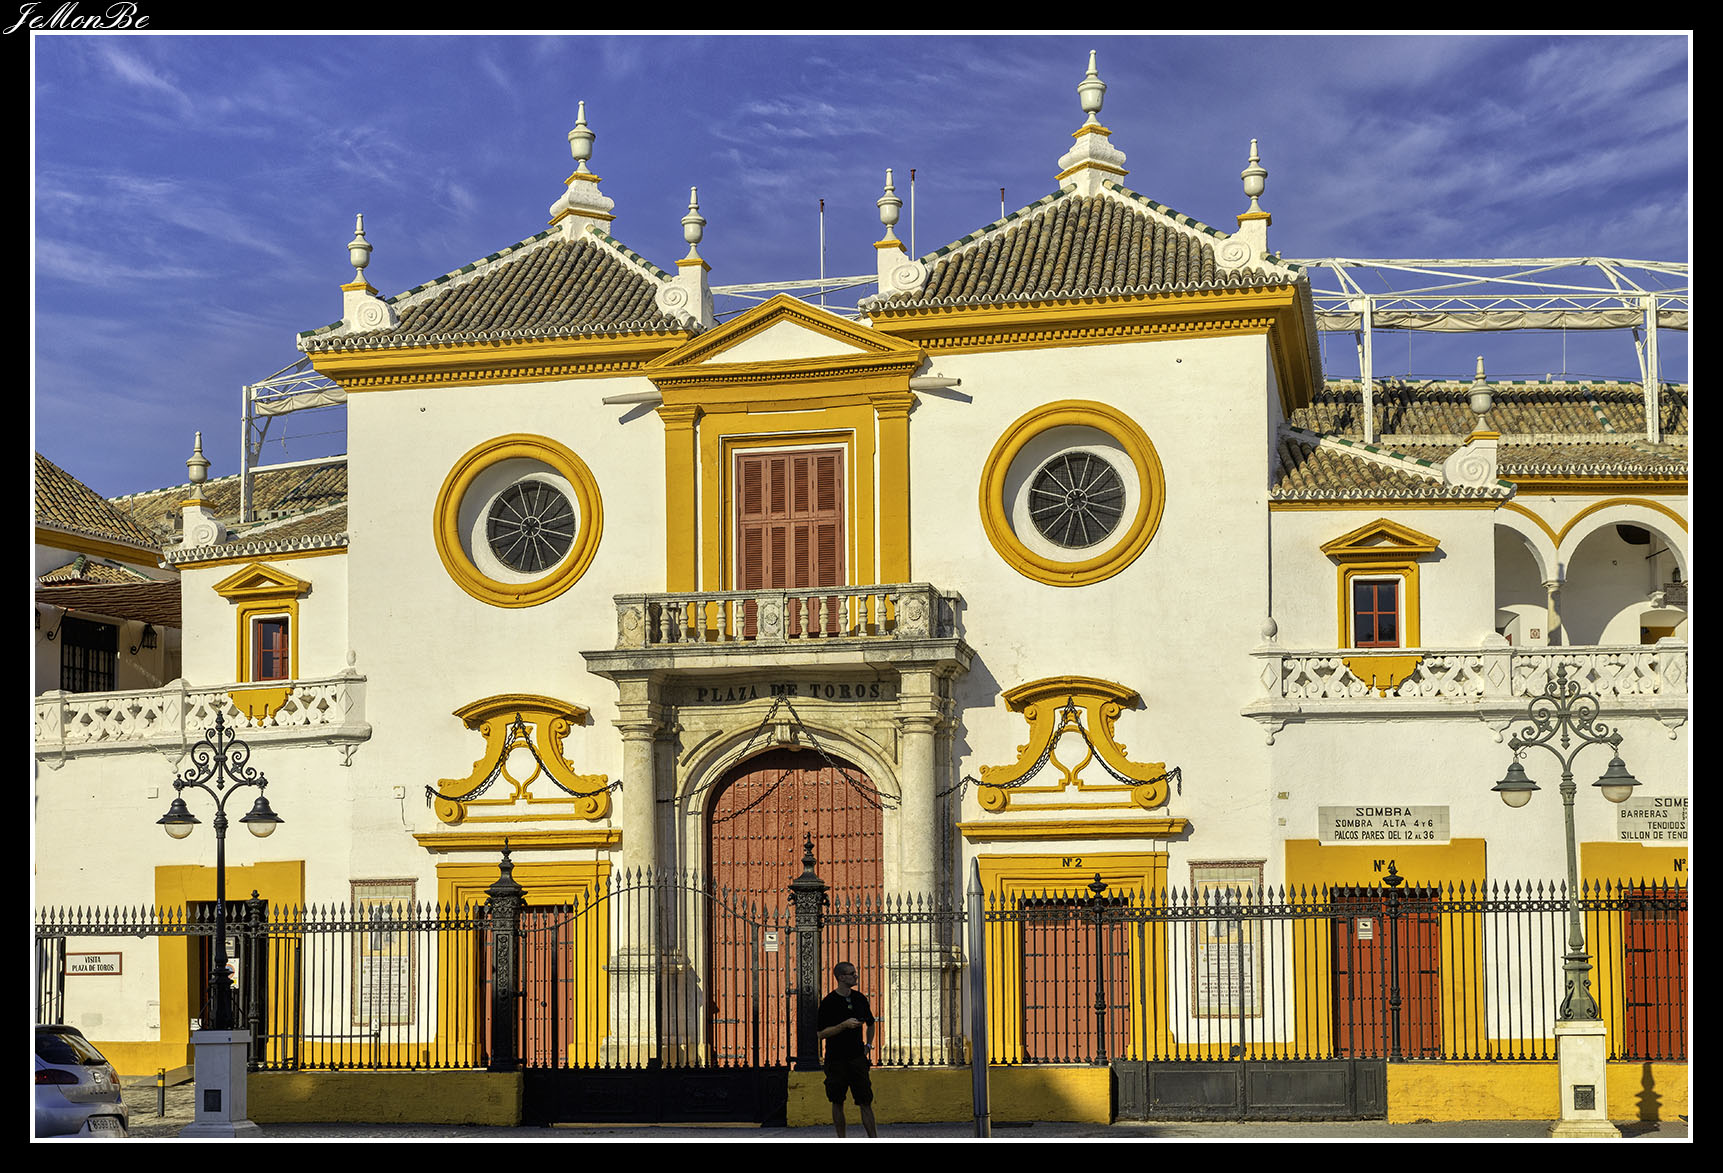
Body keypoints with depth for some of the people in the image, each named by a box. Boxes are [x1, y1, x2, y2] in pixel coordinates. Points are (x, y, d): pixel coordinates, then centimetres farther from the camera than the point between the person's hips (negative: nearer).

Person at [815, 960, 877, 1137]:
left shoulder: (860, 998, 8)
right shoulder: (829, 1002, -6)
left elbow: (870, 1023, 24)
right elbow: (822, 1033, -10)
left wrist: (868, 1045, 12)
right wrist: (844, 1025, -19)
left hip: (857, 1057, 3)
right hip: (836, 1059, -3)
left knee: (865, 1101, -2)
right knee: (837, 1102, 4)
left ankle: (873, 1138, -3)